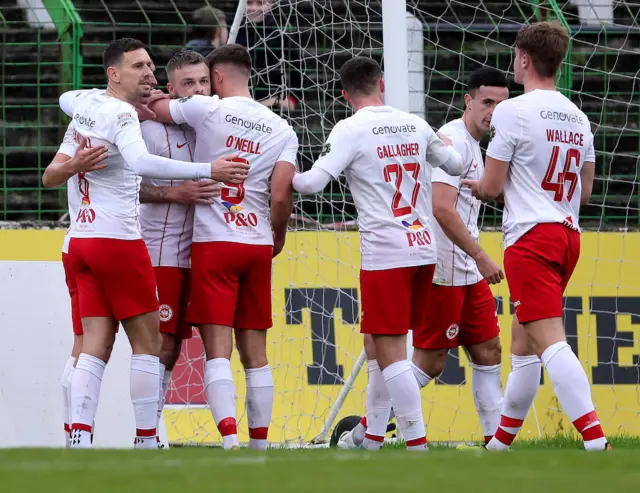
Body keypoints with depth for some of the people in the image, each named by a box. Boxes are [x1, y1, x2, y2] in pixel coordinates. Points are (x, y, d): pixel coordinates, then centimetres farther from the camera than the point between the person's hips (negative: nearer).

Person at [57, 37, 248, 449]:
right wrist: (207, 171, -36)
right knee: (148, 341, 1)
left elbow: (65, 99, 37)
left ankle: (79, 438, -5)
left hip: (82, 240, 8)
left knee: (97, 342, 5)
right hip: (117, 240, -8)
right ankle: (146, 442, 0)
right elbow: (140, 161, -33)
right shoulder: (122, 114, -15)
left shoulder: (85, 102, 10)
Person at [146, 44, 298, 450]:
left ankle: (230, 442, -21)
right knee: (255, 353, 10)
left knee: (218, 351, -8)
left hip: (213, 242, -4)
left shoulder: (208, 109, -4)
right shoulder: (281, 129, 6)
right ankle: (260, 445, 11)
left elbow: (148, 108, 3)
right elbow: (282, 194, -1)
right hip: (258, 245, 4)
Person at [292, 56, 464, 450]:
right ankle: (372, 440, 23)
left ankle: (418, 445, -11)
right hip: (424, 249, 6)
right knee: (377, 345, 18)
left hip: (385, 254, -6)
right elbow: (455, 165, 23)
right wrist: (444, 144, 44)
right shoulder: (415, 125, 10)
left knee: (390, 354, -4)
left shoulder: (351, 130, -7)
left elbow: (314, 182, -15)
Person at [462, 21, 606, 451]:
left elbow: (491, 186, -7)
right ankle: (500, 444, 25)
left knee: (550, 342, -15)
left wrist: (476, 186, 16)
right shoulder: (578, 118, 13)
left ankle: (597, 444, -27)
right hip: (568, 234, 8)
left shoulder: (513, 111, -9)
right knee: (523, 342, 17)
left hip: (531, 237, -8)